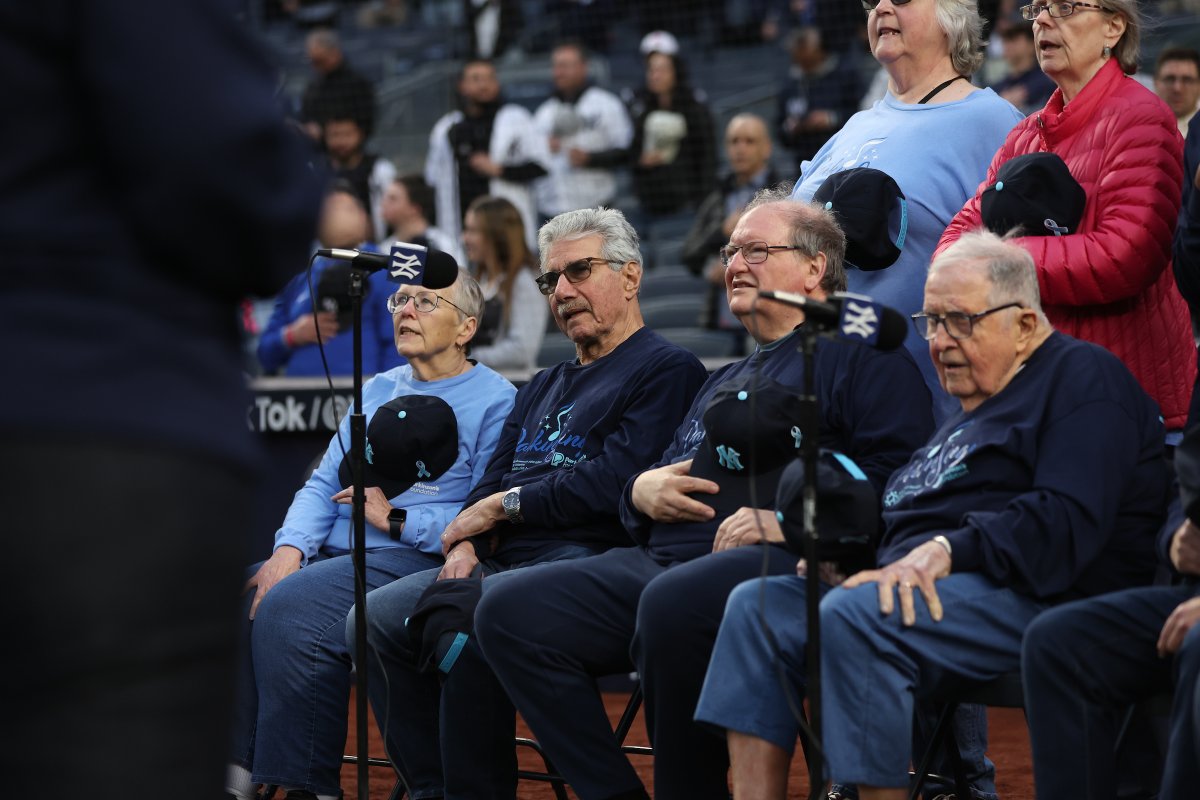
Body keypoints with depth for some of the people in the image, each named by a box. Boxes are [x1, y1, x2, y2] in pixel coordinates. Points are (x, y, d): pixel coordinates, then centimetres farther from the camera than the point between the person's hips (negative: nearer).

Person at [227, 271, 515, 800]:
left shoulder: (496, 401, 0)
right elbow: (323, 484, 17)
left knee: (288, 608, -31)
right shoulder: (377, 390, 24)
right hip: (334, 555, 7)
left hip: (415, 559, -7)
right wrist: (289, 549, -3)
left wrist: (395, 520, -13)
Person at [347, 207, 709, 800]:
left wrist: (502, 507, -4)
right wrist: (465, 544, -1)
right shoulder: (543, 388, 28)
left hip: (584, 558, -8)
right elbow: (492, 482, 23)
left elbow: (615, 483, -13)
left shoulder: (667, 370, 0)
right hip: (502, 561, 8)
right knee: (375, 616, -13)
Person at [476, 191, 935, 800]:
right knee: (509, 612, -12)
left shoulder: (858, 356, 7)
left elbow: (897, 473, -9)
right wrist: (641, 493, 15)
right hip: (658, 560, 8)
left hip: (780, 564, -8)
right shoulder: (726, 381, 34)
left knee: (673, 604, -41)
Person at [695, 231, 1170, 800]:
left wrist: (946, 552, -23)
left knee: (852, 620, -34)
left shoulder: (1083, 378, 0)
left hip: (1032, 600, -10)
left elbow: (1069, 522, -16)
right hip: (919, 590, 10)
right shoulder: (972, 406, 31)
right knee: (758, 603, -7)